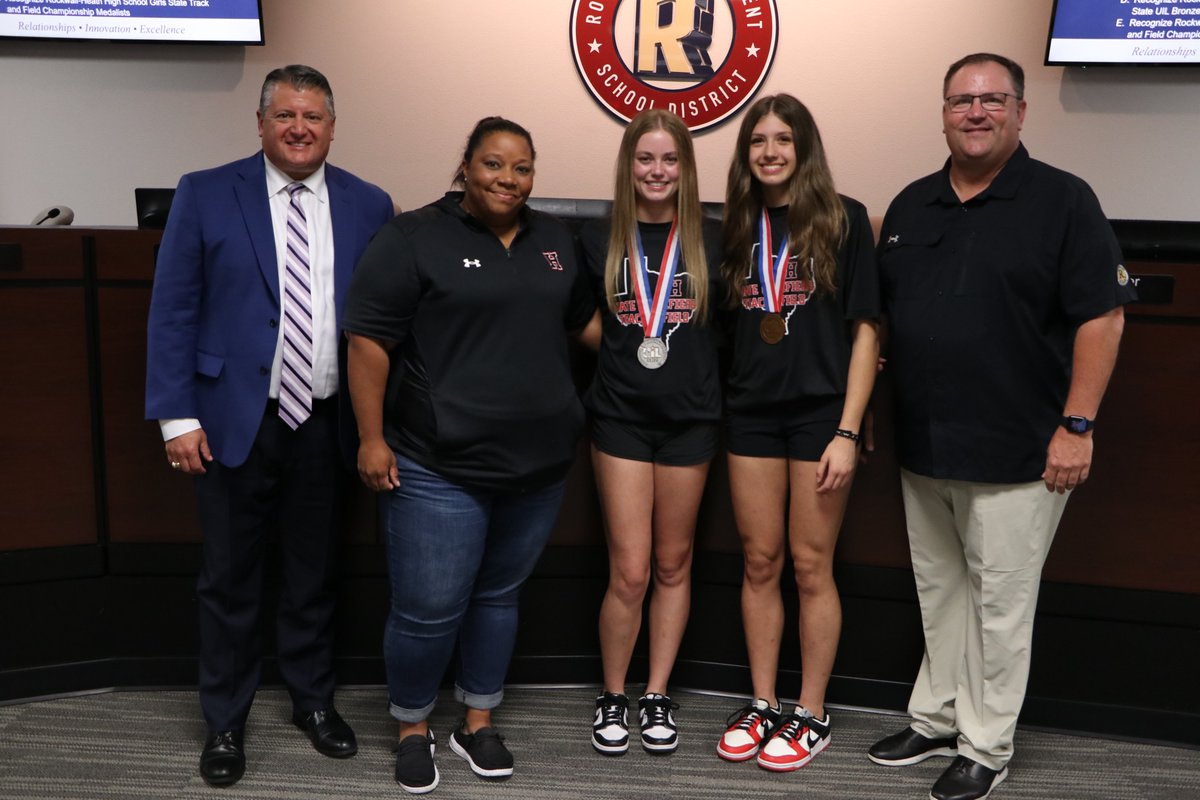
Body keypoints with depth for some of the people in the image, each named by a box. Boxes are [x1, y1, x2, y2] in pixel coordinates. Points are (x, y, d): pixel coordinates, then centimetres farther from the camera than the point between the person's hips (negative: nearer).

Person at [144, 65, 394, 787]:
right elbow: (173, 311, -3)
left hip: (326, 424, 2)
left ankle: (314, 700, 36)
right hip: (235, 422, -2)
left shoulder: (369, 205, 3)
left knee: (315, 574, 16)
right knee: (230, 580, 10)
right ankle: (226, 720, 29)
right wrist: (177, 415, -9)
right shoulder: (205, 195, -3)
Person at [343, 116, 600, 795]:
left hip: (540, 463, 5)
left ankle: (478, 722, 33)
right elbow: (369, 340, -8)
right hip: (440, 468, -5)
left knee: (500, 594, 16)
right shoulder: (415, 238, -6)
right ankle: (414, 728, 25)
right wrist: (372, 438, -12)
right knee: (429, 610, 0)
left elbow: (585, 318, 21)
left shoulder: (554, 239, 11)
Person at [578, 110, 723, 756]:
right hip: (621, 416, -1)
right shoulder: (597, 240, 2)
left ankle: (657, 697, 26)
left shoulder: (712, 239, 2)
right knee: (630, 573, -3)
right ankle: (612, 697, 19)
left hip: (690, 417, 1)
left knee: (673, 564, 11)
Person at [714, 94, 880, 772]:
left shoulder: (843, 218, -3)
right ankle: (763, 705, 24)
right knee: (760, 562, 10)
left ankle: (812, 715, 19)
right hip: (753, 411, 4)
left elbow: (866, 327, -6)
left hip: (820, 411, -4)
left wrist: (848, 431, -12)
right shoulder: (739, 224, 9)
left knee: (812, 566, 3)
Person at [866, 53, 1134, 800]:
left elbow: (1101, 316, -9)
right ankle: (937, 718, 33)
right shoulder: (911, 205, 10)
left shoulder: (1063, 200, -6)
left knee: (1000, 599, 6)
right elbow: (883, 315, 15)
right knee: (940, 591, 17)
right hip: (922, 447, 6)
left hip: (1017, 452, -5)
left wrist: (1078, 424, -14)